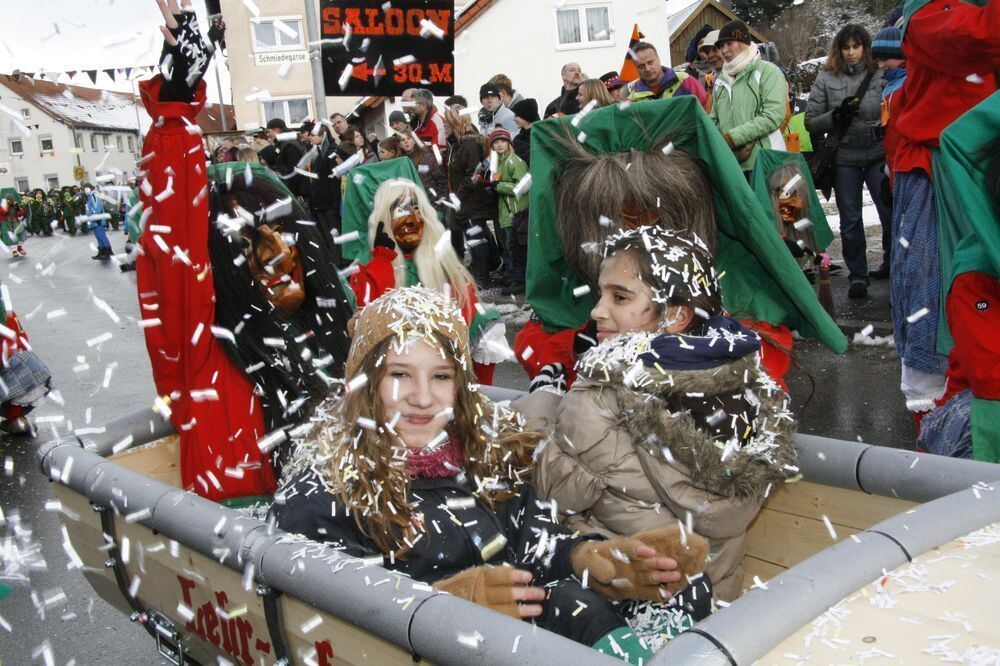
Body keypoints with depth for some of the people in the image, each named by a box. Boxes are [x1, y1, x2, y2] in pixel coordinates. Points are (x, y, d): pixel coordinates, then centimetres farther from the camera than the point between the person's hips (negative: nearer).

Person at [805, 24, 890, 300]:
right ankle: (857, 276, 20)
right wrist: (838, 114, -12)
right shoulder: (826, 78, 4)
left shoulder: (881, 75, 0)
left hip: (878, 156, -1)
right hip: (845, 158, 2)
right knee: (850, 221, 8)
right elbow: (811, 122, 3)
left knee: (891, 214, -4)